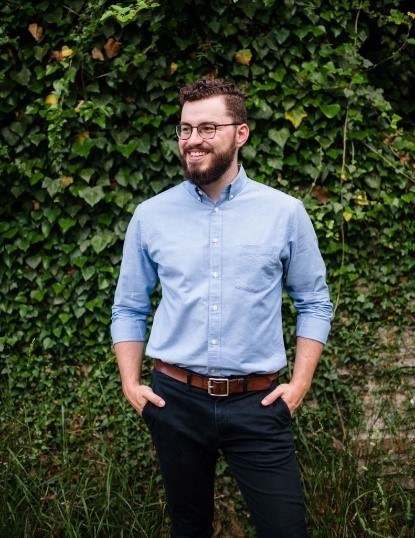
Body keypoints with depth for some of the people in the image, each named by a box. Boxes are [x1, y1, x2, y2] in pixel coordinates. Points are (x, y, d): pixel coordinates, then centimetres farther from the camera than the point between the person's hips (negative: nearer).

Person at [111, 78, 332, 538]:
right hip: (175, 400, 2)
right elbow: (128, 308, 9)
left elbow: (314, 304, 5)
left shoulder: (285, 212, -2)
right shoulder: (150, 215, 1)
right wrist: (131, 384, 1)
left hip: (257, 403, -1)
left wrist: (300, 383, -3)